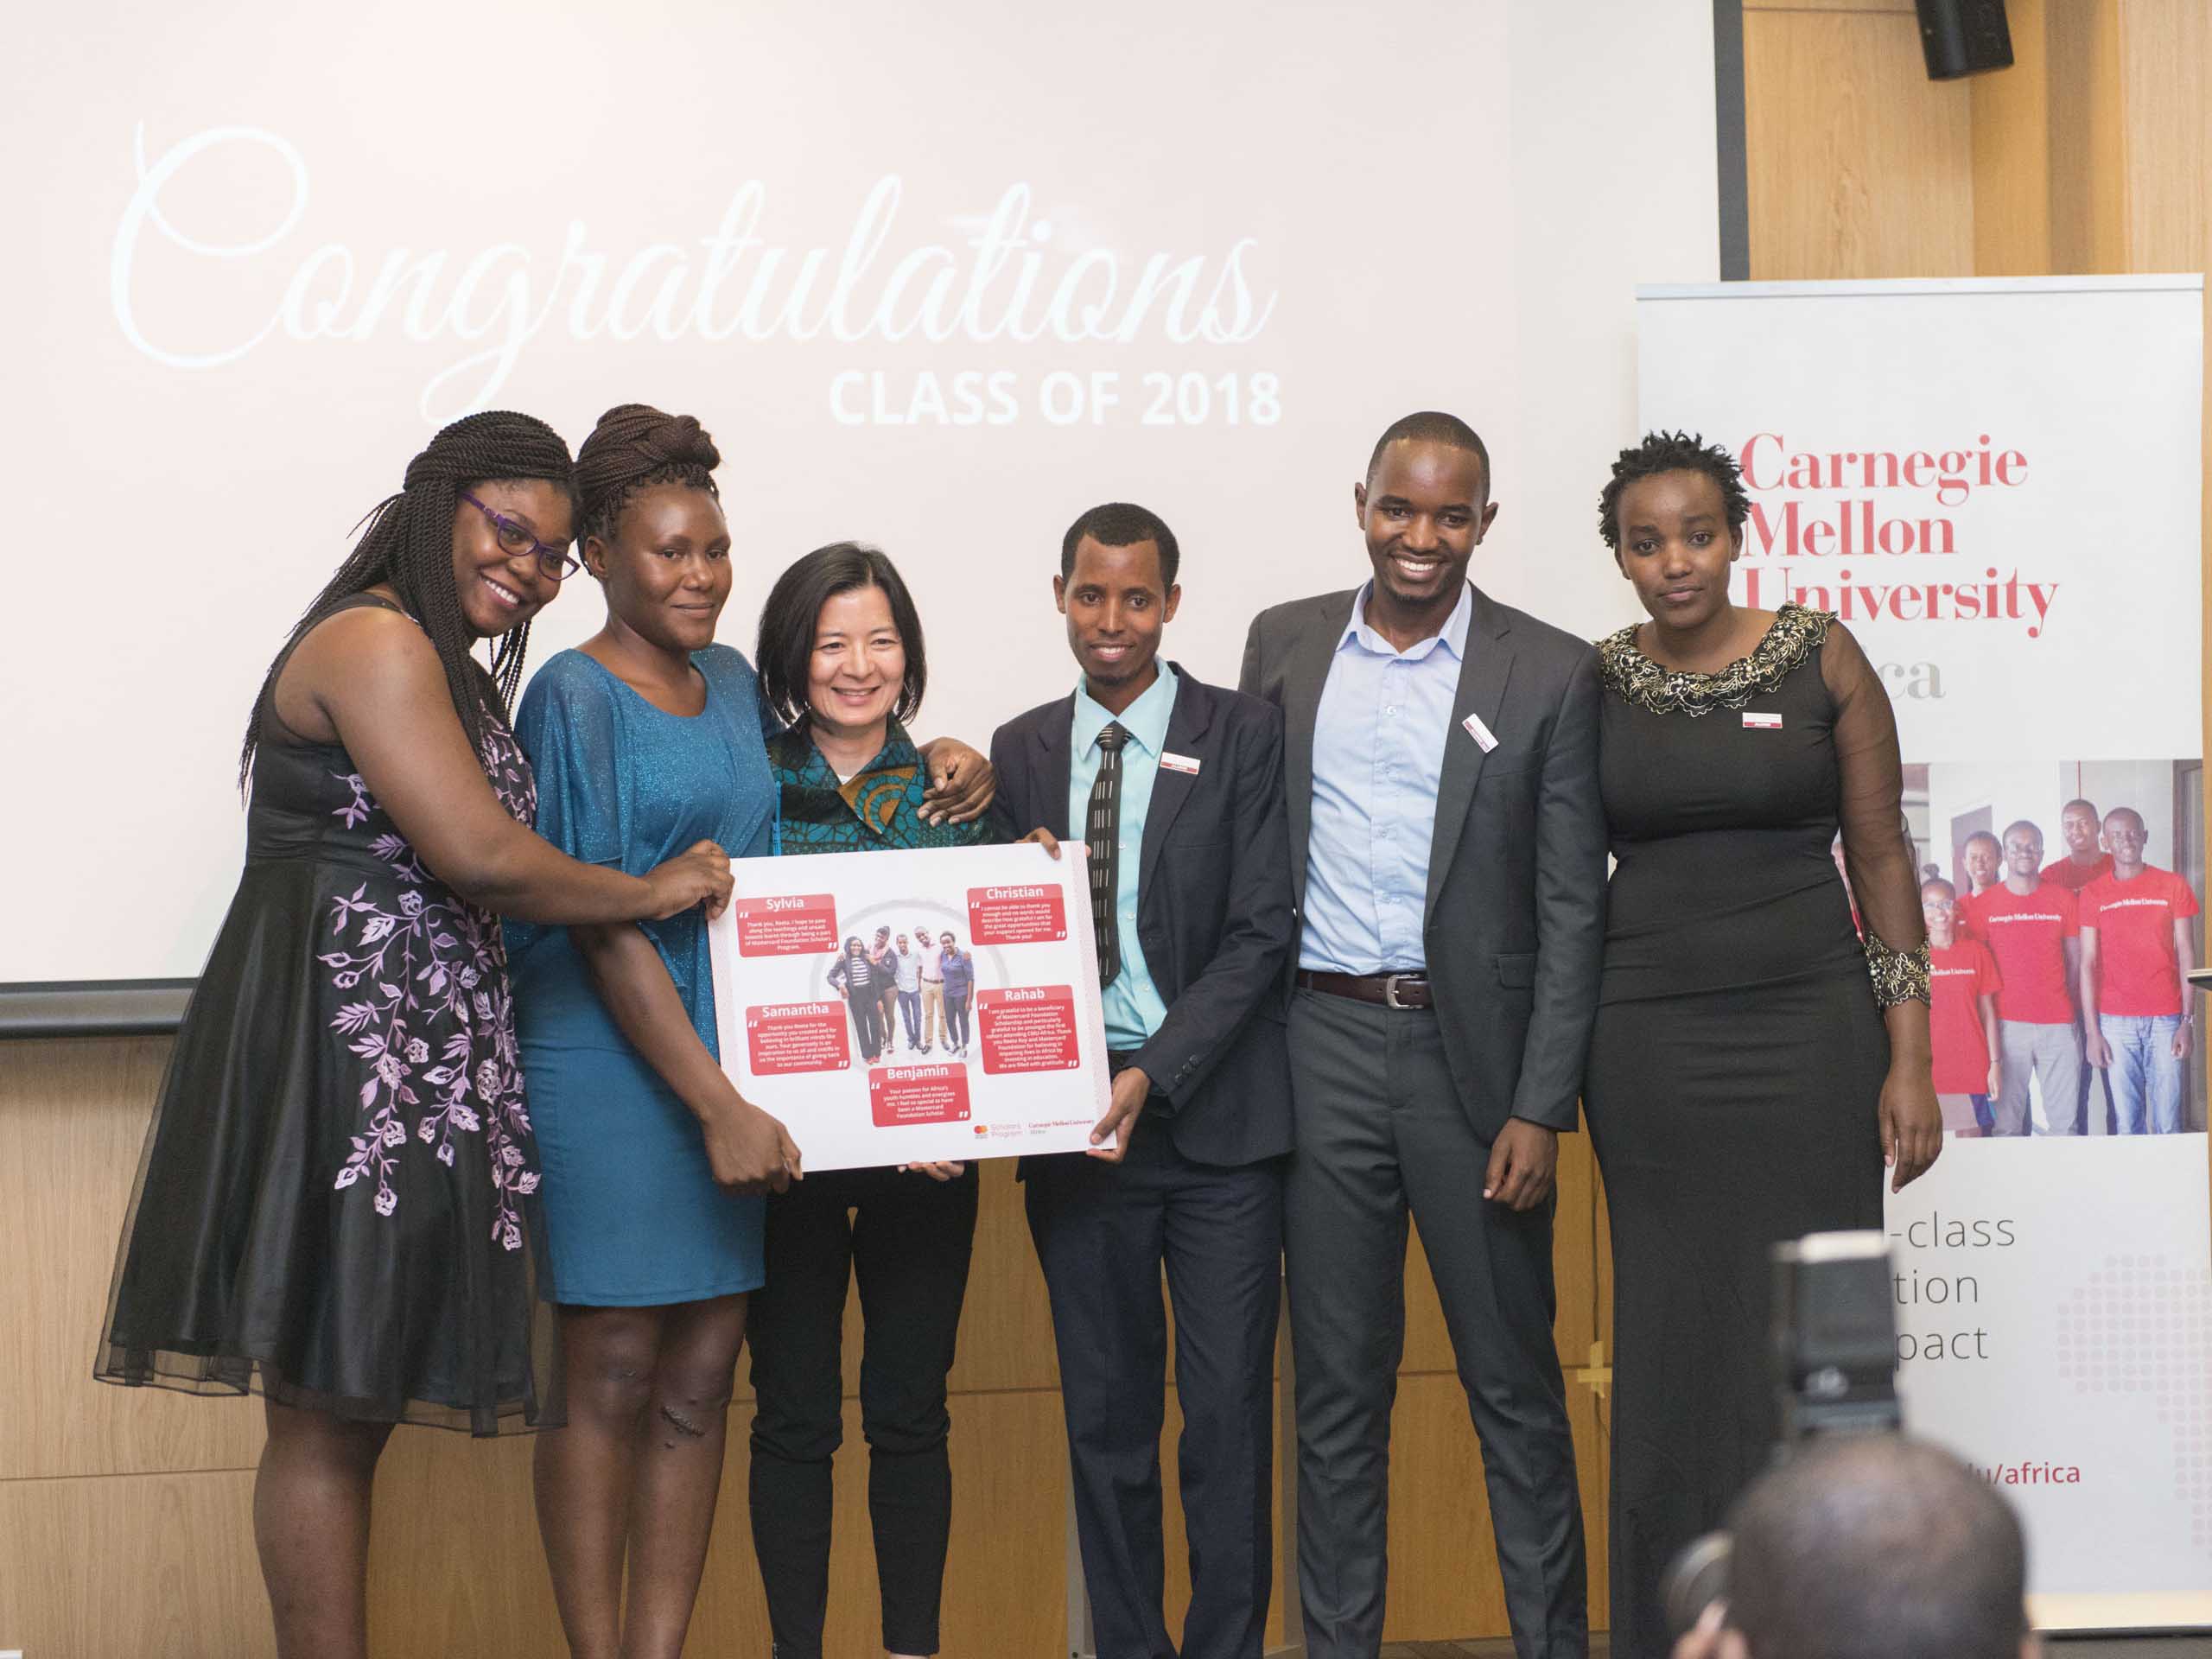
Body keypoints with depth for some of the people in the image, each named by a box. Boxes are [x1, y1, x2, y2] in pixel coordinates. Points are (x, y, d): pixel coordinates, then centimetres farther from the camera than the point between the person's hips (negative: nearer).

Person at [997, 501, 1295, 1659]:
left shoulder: (1245, 736, -1)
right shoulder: (1021, 750, 10)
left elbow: (1259, 933, -7)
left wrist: (1153, 1077, -14)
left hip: (1215, 1118, -3)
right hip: (1074, 1122, 3)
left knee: (1227, 1410, -2)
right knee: (1105, 1410, 8)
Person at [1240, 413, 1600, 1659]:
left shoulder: (1552, 674, -1)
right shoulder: (1285, 644, 8)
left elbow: (1572, 910, -2)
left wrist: (1539, 1109, -8)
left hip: (1472, 1050, -2)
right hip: (1323, 1047, 2)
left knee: (1516, 1388, 5)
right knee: (1336, 1389, 9)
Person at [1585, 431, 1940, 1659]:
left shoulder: (1819, 657, 1)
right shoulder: (1588, 681, 5)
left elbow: (1882, 855, 1)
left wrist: (1910, 1059, -4)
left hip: (1809, 1027, -1)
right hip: (1647, 1040, 1)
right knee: (1671, 1344, 5)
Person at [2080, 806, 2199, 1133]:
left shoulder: (2172, 886, 6)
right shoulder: (2093, 894, 6)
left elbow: (2185, 953, 5)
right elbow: (2088, 963, 4)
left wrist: (2187, 1020, -2)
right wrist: (2092, 1032, -2)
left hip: (2166, 1018, 0)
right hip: (2116, 1020, 0)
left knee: (2169, 1122, -3)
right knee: (2127, 1121, -2)